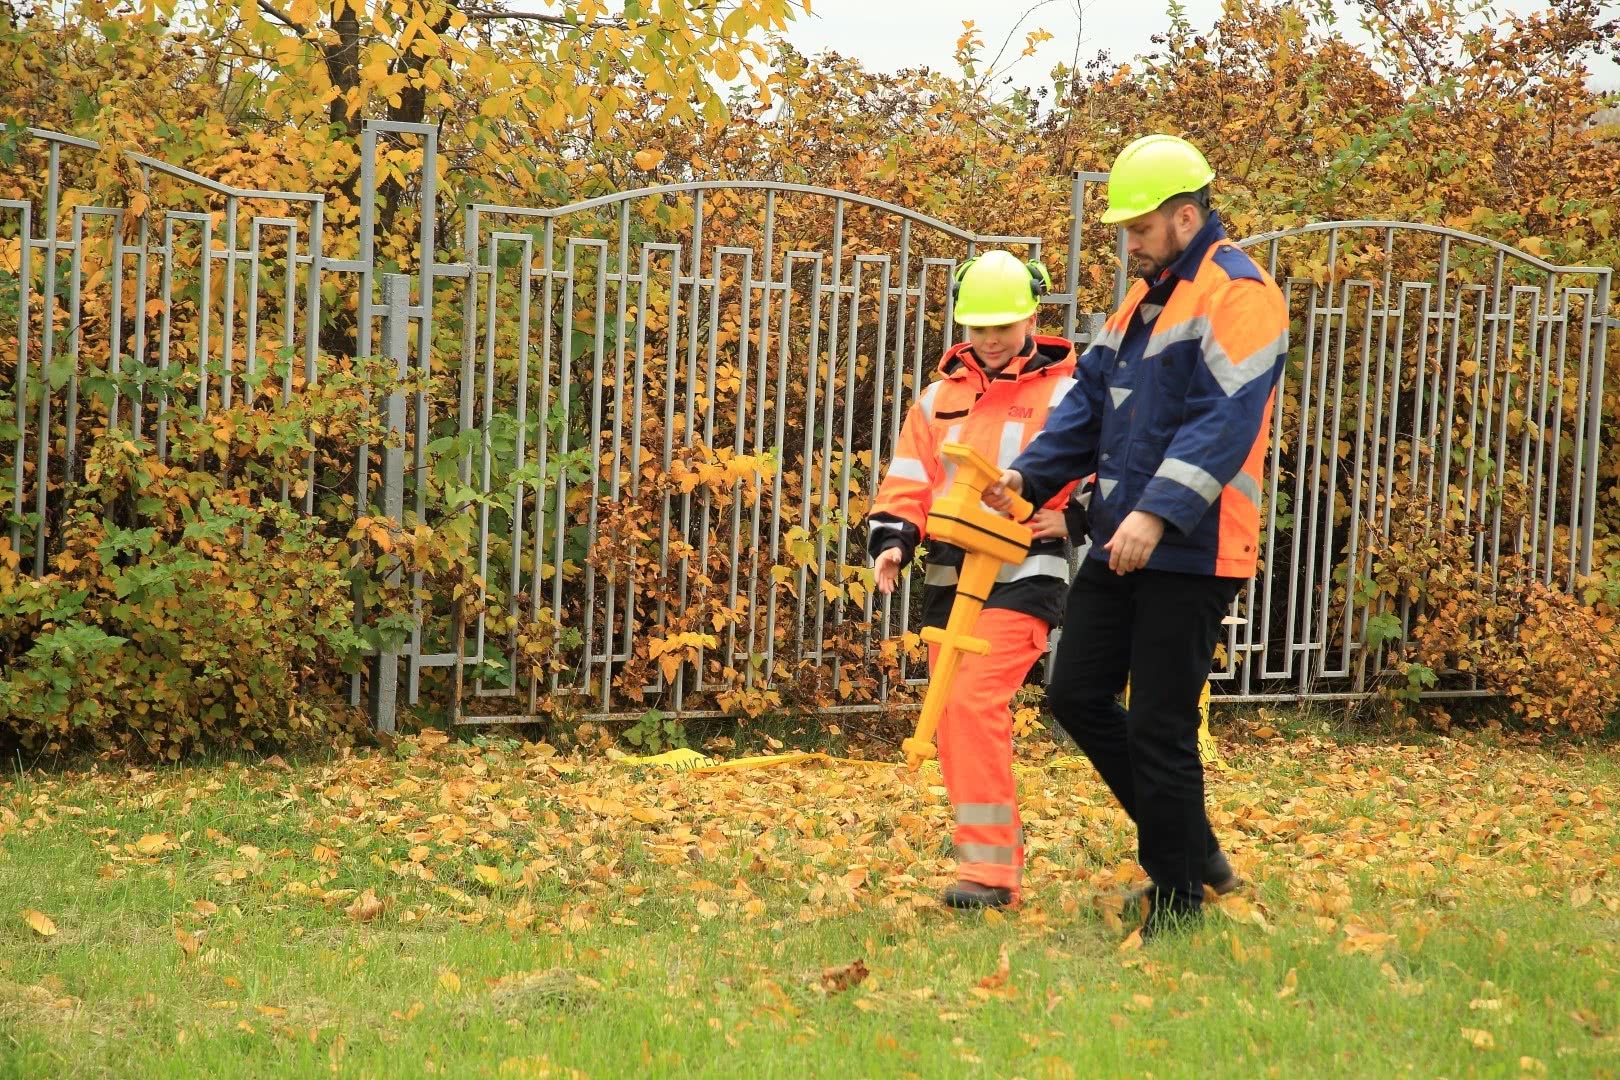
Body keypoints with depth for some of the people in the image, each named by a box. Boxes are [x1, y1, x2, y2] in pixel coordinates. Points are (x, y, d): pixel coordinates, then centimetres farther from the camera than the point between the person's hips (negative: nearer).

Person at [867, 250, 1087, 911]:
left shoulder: (1066, 393, 1)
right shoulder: (939, 397, 15)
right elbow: (908, 482, 13)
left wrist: (1071, 518, -16)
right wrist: (892, 540, -4)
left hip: (1024, 576, -6)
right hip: (948, 577, 6)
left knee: (973, 703, -21)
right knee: (955, 720, 7)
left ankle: (989, 868, -18)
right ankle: (1001, 855, 20)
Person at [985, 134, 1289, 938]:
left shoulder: (1238, 296, -12)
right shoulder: (1146, 297, 18)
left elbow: (1223, 421, -23)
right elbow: (1092, 398, 18)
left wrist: (1159, 511, -32)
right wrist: (1030, 472, 4)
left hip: (1190, 554, -9)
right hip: (1118, 544, 10)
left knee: (1160, 729, -5)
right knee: (1077, 698, 11)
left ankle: (1177, 902, 8)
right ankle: (1191, 848, 24)